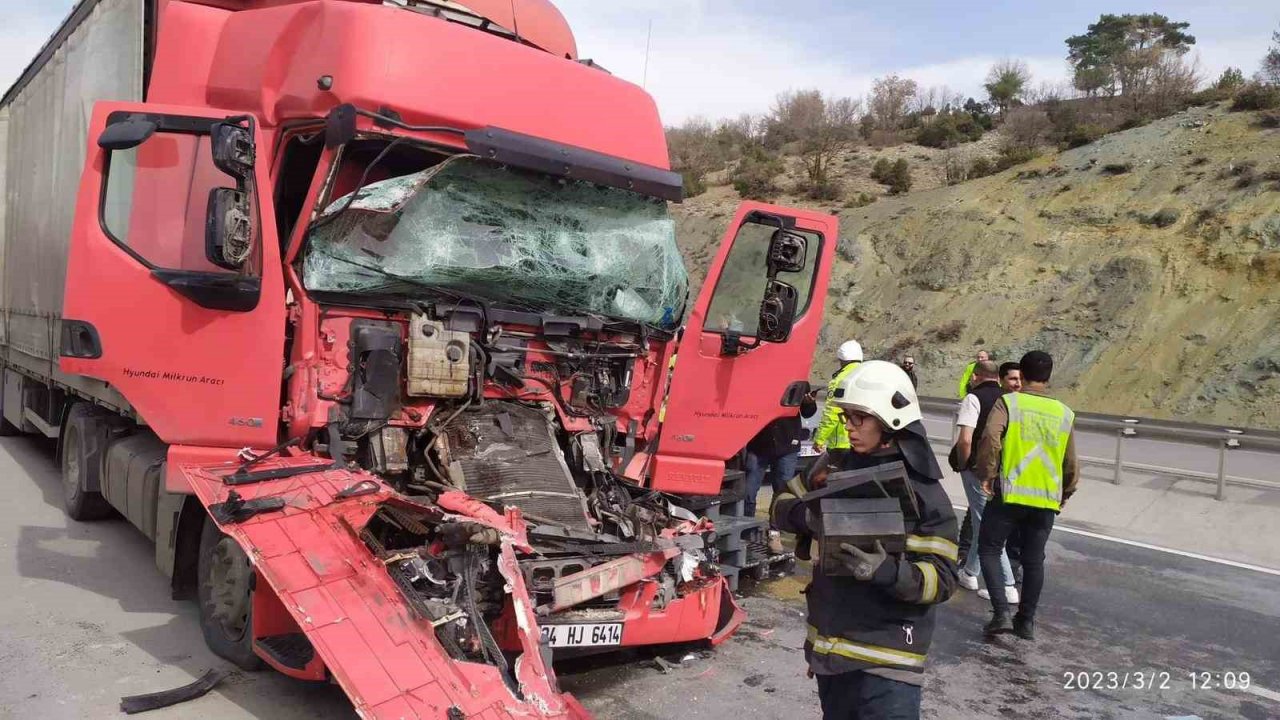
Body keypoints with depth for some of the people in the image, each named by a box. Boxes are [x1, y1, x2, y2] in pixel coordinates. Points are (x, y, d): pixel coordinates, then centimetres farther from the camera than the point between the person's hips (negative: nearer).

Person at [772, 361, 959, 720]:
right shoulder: (837, 470, 3)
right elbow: (783, 505, 8)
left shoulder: (923, 491, -11)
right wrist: (808, 516, -14)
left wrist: (886, 570, -31)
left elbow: (942, 580, -13)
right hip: (829, 649, 6)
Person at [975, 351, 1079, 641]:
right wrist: (1065, 494, 25)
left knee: (989, 549, 9)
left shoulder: (1008, 403, -5)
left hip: (1009, 494, -4)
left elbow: (990, 437, -22)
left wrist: (987, 474, -11)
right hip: (1046, 498, 4)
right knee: (1034, 560, 15)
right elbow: (1072, 464, 11)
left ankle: (1001, 612, -3)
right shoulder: (1064, 413, 7)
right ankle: (1027, 621, 22)